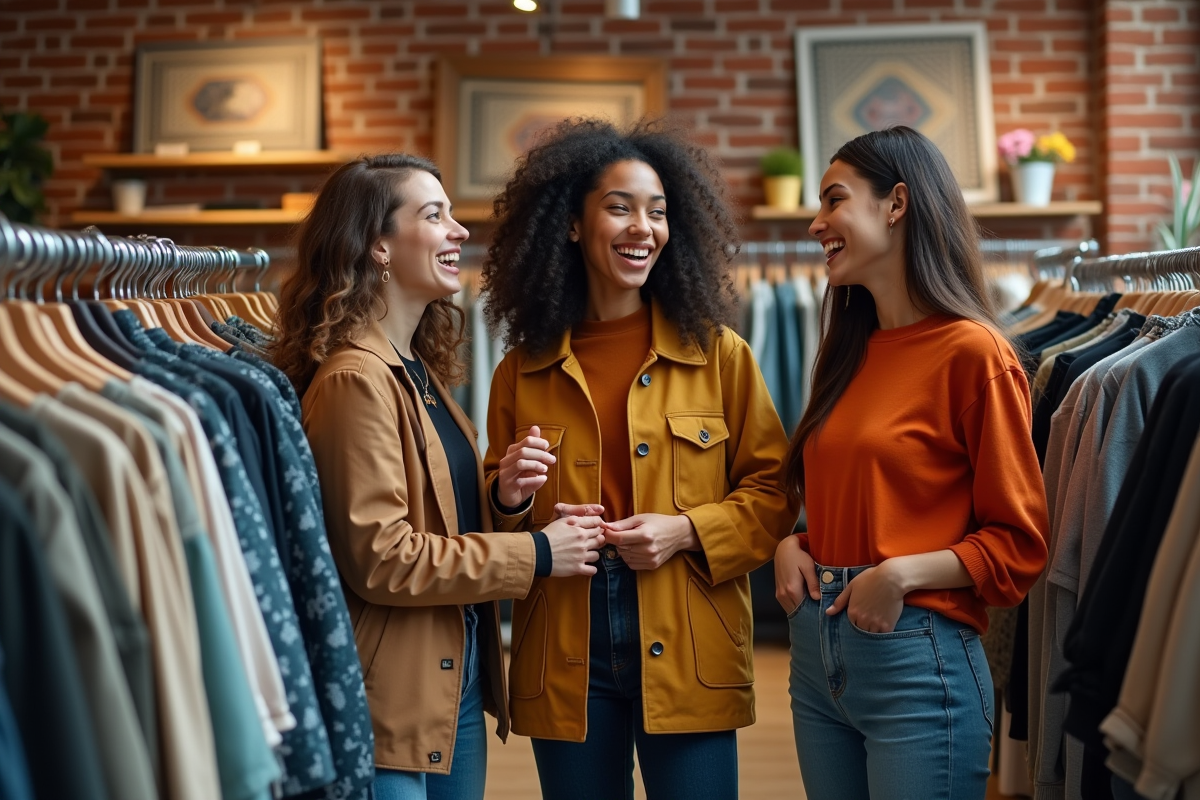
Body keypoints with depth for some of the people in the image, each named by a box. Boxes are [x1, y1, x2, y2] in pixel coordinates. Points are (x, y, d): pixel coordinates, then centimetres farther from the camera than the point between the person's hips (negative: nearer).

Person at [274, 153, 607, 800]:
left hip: (460, 683, 9)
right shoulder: (356, 378, -17)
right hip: (396, 701, -9)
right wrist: (533, 555, -14)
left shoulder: (419, 369, 12)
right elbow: (379, 557, -21)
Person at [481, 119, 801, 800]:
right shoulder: (522, 372, 7)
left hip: (688, 657, -1)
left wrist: (687, 530, -13)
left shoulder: (717, 354, 2)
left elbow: (772, 490, 2)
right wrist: (509, 500, -8)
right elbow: (496, 530, 14)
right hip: (565, 659, 2)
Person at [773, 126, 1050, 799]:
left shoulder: (973, 353, -11)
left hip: (918, 658, -7)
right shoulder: (852, 352, 12)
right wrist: (791, 546, 2)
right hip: (817, 653, 7)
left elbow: (1020, 544, -10)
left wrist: (902, 574, -21)